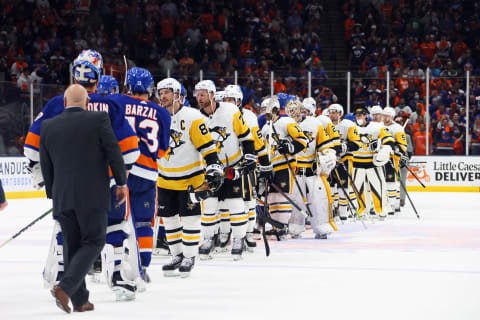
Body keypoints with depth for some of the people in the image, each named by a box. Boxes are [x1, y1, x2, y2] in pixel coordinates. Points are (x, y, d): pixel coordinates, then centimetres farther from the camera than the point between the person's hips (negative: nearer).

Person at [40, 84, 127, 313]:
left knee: (72, 245, 12)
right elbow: (113, 153, -5)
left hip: (63, 197, 4)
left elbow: (46, 166, 11)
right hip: (93, 196, -4)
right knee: (94, 242, 4)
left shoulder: (48, 126, 5)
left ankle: (80, 301, 12)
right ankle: (65, 287, -13)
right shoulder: (99, 120, -5)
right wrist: (121, 183, 7)